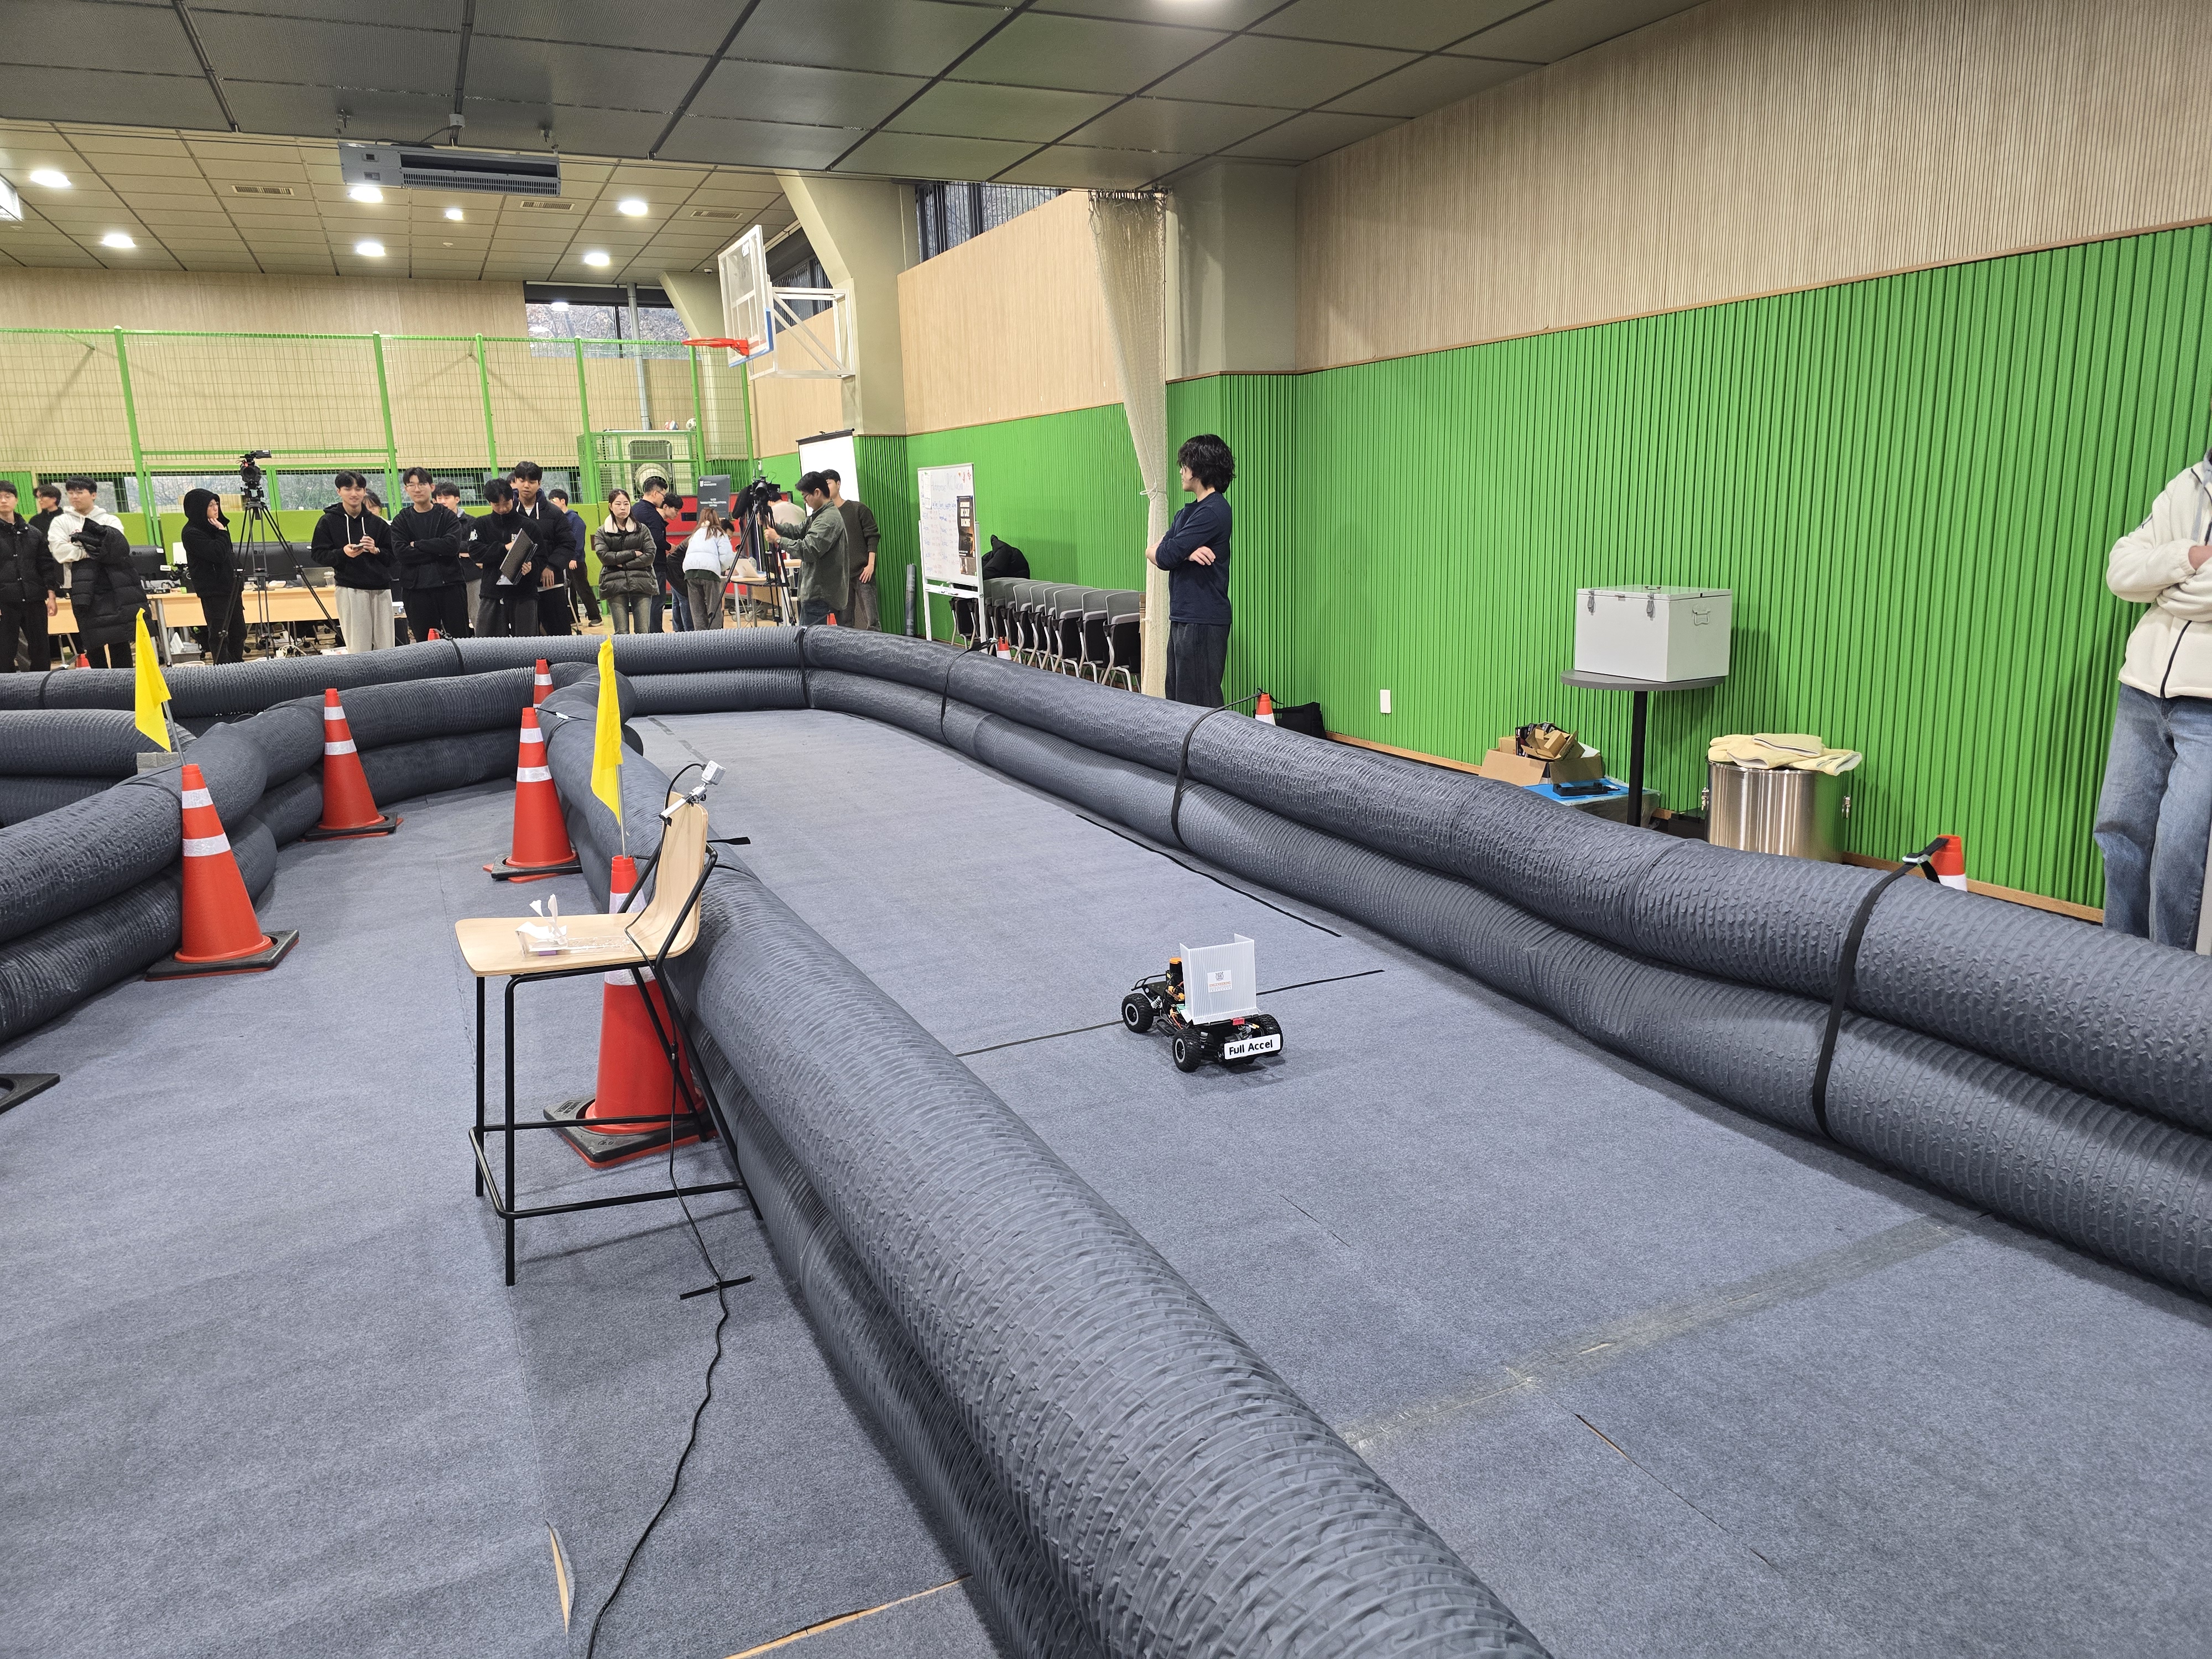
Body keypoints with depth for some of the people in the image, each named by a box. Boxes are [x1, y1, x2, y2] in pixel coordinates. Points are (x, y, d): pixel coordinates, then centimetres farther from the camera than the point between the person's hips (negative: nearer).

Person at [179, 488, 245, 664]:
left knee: (238, 632, 9)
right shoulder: (192, 533, -12)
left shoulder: (212, 527, 15)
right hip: (213, 591, -9)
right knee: (219, 635, -5)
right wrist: (222, 532, -12)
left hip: (230, 586, 9)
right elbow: (218, 554, -23)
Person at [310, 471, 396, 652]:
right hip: (350, 590, -3)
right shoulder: (328, 521, 6)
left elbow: (392, 556, 13)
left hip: (381, 589, 3)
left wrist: (376, 550, -7)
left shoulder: (378, 523, 14)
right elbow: (318, 554, 3)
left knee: (385, 649, 1)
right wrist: (343, 553, -14)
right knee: (359, 650, -8)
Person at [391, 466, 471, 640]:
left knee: (460, 637, 0)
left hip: (450, 585, -1)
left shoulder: (448, 516, 6)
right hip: (417, 589, 1)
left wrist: (417, 544, -6)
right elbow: (400, 553, -6)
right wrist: (438, 551, -11)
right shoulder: (401, 521, 9)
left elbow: (453, 545, -10)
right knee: (425, 641, 4)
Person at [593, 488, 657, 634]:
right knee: (622, 633, -4)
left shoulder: (642, 529, 11)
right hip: (615, 585, 0)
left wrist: (623, 564, -6)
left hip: (641, 583, 0)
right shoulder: (602, 533, 10)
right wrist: (633, 554, -5)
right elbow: (604, 556, -4)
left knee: (643, 632, -5)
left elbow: (650, 556, 0)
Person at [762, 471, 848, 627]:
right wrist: (773, 526, 6)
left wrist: (778, 539, -15)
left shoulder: (830, 519, -18)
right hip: (815, 591, 11)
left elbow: (809, 551, -25)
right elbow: (799, 532, 22)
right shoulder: (818, 516, 16)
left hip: (819, 594, -11)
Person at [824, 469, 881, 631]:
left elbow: (873, 537, 0)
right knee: (844, 622, 3)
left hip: (862, 574, -3)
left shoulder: (858, 509, 2)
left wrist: (871, 564, -10)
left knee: (872, 621, -7)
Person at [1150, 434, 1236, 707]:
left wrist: (1178, 552, 7)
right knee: (1176, 700, 14)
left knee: (1199, 704, -7)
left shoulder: (1212, 511, -14)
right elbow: (1154, 552, 8)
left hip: (1202, 621, -10)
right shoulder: (1188, 512, 17)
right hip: (1182, 617, 10)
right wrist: (1186, 552, -12)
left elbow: (1165, 557, -17)